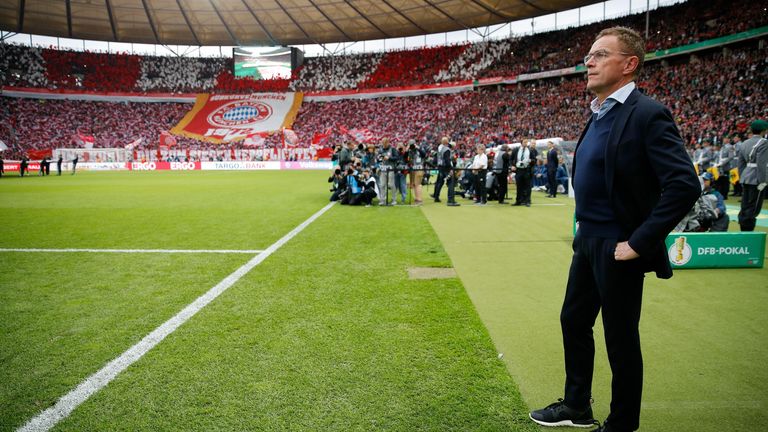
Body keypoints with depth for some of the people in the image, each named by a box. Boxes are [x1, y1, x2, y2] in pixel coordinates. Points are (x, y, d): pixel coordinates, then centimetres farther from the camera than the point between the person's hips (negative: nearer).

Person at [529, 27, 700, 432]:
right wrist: (586, 231, 14)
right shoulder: (599, 113, 10)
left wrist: (639, 243, -21)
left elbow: (684, 185, -24)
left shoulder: (647, 114, -17)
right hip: (587, 242, 9)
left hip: (616, 249, -9)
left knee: (620, 339, 6)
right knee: (573, 321, 18)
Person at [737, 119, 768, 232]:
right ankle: (748, 231, -2)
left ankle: (743, 230, 14)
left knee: (745, 206, 10)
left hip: (746, 177, 7)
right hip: (756, 179, -7)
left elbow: (741, 163, 14)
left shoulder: (744, 143, 12)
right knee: (753, 207, -3)